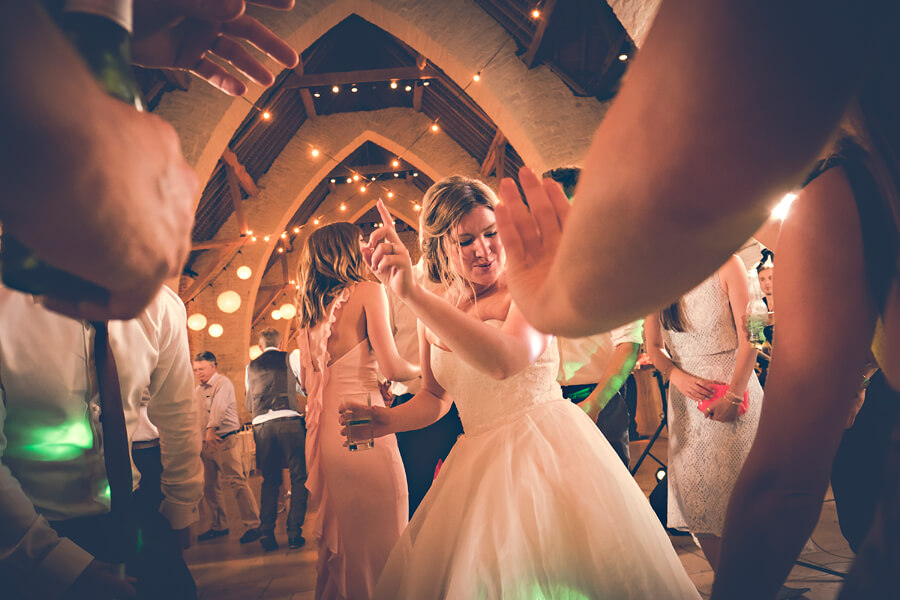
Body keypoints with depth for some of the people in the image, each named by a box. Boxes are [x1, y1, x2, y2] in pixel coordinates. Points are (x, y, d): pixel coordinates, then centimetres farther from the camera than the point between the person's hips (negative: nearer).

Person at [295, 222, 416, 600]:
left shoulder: (310, 306, 14)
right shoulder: (367, 290, -5)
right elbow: (391, 367, -12)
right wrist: (422, 369, 8)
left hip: (325, 426, 7)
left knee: (337, 532, 19)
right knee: (378, 534, 2)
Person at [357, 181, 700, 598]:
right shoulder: (433, 313, 6)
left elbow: (505, 361, -32)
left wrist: (412, 294, -36)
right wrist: (388, 420, -4)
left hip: (547, 450, -5)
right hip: (479, 464, 5)